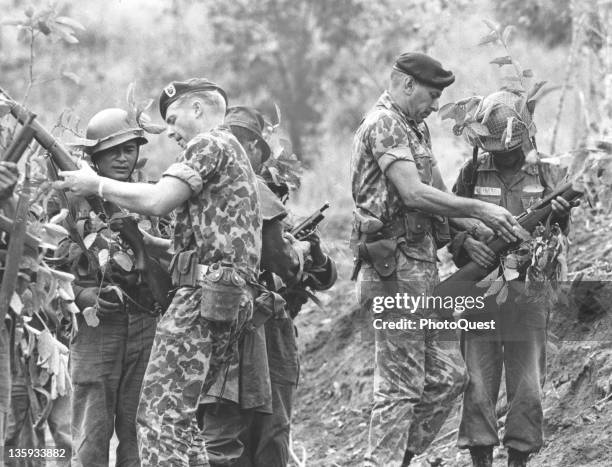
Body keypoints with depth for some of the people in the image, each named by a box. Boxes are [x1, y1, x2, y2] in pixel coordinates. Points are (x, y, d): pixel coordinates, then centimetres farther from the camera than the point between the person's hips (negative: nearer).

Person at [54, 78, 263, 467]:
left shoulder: (210, 144, -3)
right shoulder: (234, 154, 27)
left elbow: (157, 201, -15)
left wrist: (97, 185, -2)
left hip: (204, 293, -10)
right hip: (233, 300, 10)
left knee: (160, 416, -13)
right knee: (180, 417, 13)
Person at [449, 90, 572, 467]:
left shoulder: (541, 174, 9)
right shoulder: (473, 174, 5)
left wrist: (560, 217, -12)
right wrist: (467, 243, -17)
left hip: (527, 292, 1)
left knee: (528, 386, 1)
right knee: (479, 383, -2)